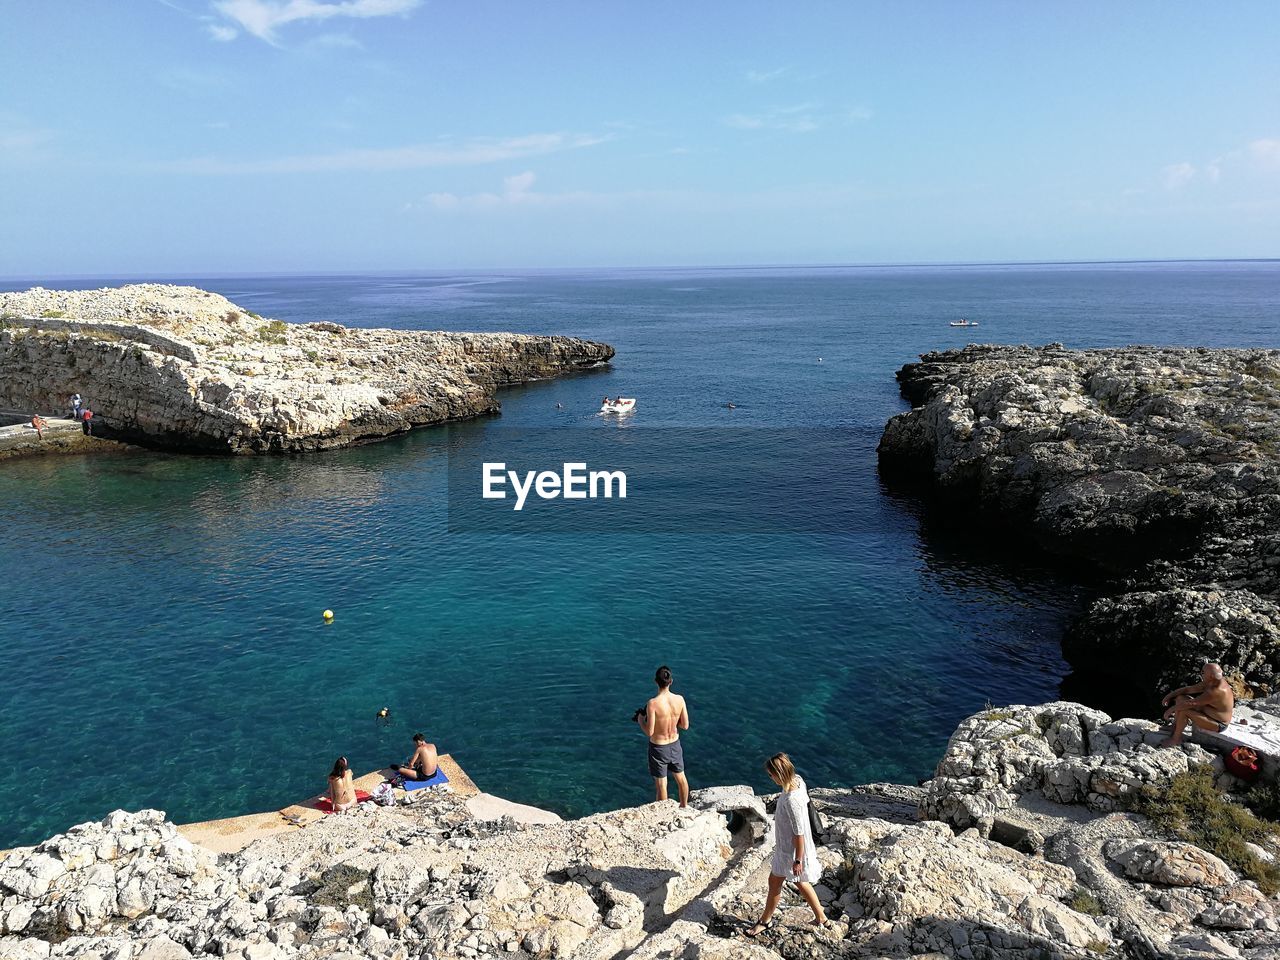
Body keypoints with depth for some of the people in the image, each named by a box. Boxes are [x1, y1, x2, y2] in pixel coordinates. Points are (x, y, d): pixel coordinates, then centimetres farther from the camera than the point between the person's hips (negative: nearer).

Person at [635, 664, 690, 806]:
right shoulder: (680, 699, -14)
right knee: (681, 778, 26)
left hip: (658, 747, -4)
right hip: (675, 744, 4)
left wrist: (640, 720, -4)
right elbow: (685, 725, -5)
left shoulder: (653, 703, -27)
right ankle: (684, 807, 45)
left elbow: (649, 732, -21)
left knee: (661, 785, 12)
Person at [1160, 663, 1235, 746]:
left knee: (1183, 710, -24)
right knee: (1180, 698, 5)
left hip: (1218, 725, -10)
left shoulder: (1216, 692, -33)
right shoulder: (1209, 683, -4)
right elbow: (1188, 689, 5)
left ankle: (1176, 739, -7)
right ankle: (1175, 728, 10)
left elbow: (1191, 703, -31)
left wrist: (1171, 709, -23)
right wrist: (1169, 696, 0)